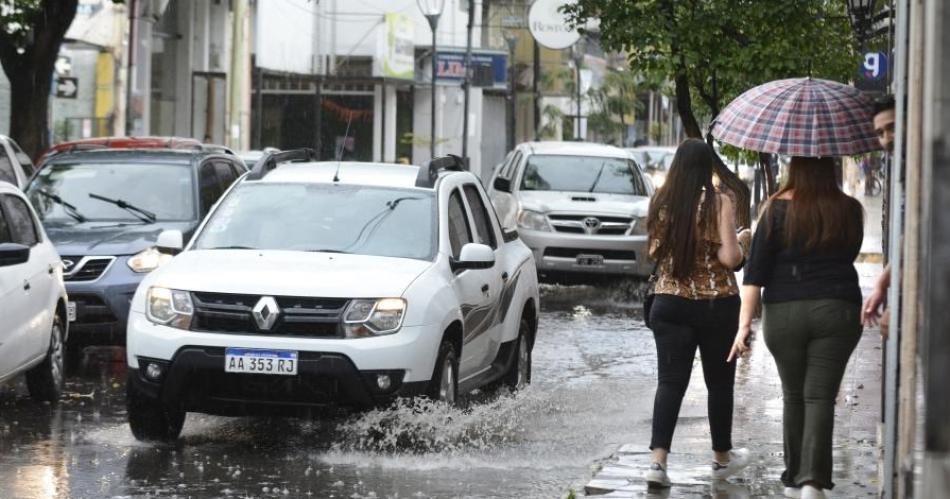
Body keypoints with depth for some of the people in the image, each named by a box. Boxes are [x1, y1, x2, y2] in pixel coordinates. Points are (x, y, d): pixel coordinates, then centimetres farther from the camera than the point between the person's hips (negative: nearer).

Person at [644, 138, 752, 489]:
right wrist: (742, 239, 3)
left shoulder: (662, 202, 0)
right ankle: (722, 457, 27)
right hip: (716, 303, -3)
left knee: (670, 381, 2)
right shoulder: (718, 203, -12)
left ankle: (658, 460, -12)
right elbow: (730, 258, -16)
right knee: (719, 381, 14)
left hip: (669, 303, 3)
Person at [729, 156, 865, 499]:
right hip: (838, 310, 0)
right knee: (820, 396, -2)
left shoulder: (779, 210, -3)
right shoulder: (850, 211, 1)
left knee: (794, 396, 14)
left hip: (784, 314, 0)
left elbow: (755, 270, -7)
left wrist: (745, 322, -7)